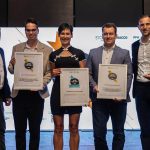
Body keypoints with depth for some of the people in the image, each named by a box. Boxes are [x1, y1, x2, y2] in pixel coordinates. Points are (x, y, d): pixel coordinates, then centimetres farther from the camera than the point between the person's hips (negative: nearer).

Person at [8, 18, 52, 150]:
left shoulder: (47, 50, 1)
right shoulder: (16, 48, 8)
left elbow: (49, 72, -1)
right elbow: (11, 70, 9)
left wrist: (41, 84, -18)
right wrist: (13, 65, -14)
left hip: (37, 94, -2)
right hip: (19, 93, 2)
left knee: (35, 130, 9)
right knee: (19, 130, 9)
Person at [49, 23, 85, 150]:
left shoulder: (79, 53, 4)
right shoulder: (53, 55, 10)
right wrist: (54, 73, -7)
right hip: (57, 92, 2)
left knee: (74, 127, 2)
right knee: (58, 128, 5)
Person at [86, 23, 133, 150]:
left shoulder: (124, 53, 3)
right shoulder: (93, 53, 9)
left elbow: (129, 75, -2)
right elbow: (88, 73, 7)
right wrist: (94, 86, -12)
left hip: (118, 99, -1)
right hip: (99, 99, 1)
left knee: (118, 132, 10)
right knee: (99, 132, 4)